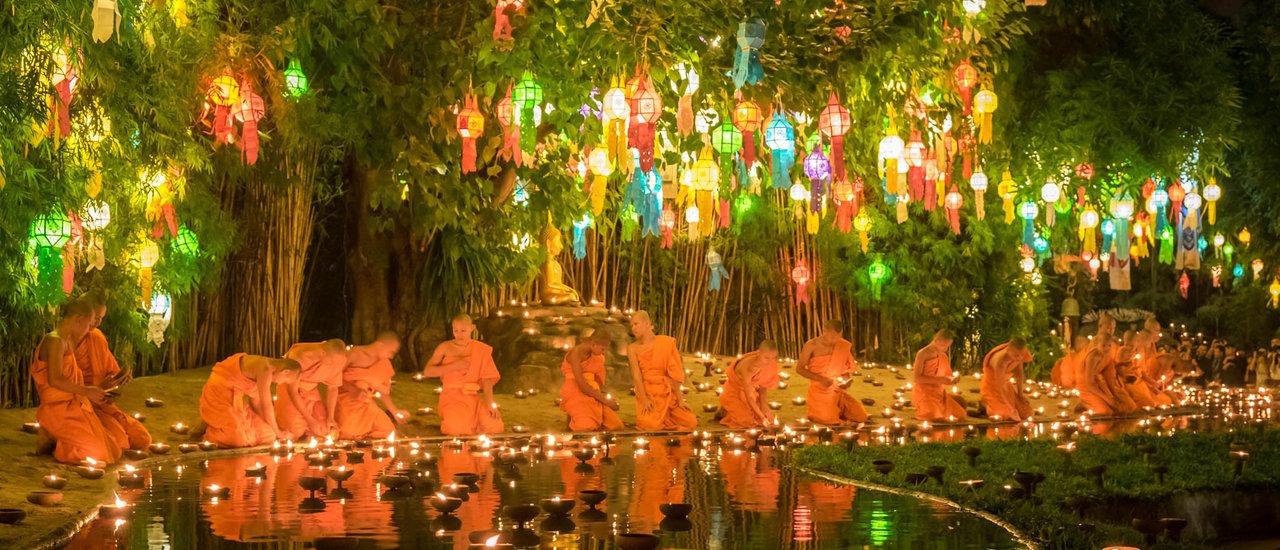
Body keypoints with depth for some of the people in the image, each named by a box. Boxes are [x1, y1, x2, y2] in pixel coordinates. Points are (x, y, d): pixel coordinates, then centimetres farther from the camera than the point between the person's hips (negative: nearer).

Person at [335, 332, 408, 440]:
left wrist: (395, 411, 3)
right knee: (349, 433, -24)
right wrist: (354, 390, -26)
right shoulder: (355, 354, -13)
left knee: (387, 430, -13)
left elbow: (382, 391, 13)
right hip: (346, 399, -5)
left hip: (366, 404, 5)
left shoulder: (384, 363, 5)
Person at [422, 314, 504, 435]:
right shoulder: (445, 348, 3)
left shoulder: (481, 350, 6)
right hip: (451, 396, -2)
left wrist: (490, 404, -15)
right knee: (457, 428, -33)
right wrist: (453, 366, -14)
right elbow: (427, 371, -4)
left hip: (473, 397, 2)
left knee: (494, 426, -25)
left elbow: (486, 379, -1)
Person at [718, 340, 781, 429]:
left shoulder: (771, 364, -17)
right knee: (747, 421, -21)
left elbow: (763, 386, -1)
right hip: (734, 393, -7)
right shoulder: (749, 367, -37)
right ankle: (726, 411, 9)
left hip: (752, 391, 7)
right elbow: (749, 396, -30)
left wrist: (764, 406, -12)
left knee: (768, 419, -1)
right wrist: (761, 416, -29)